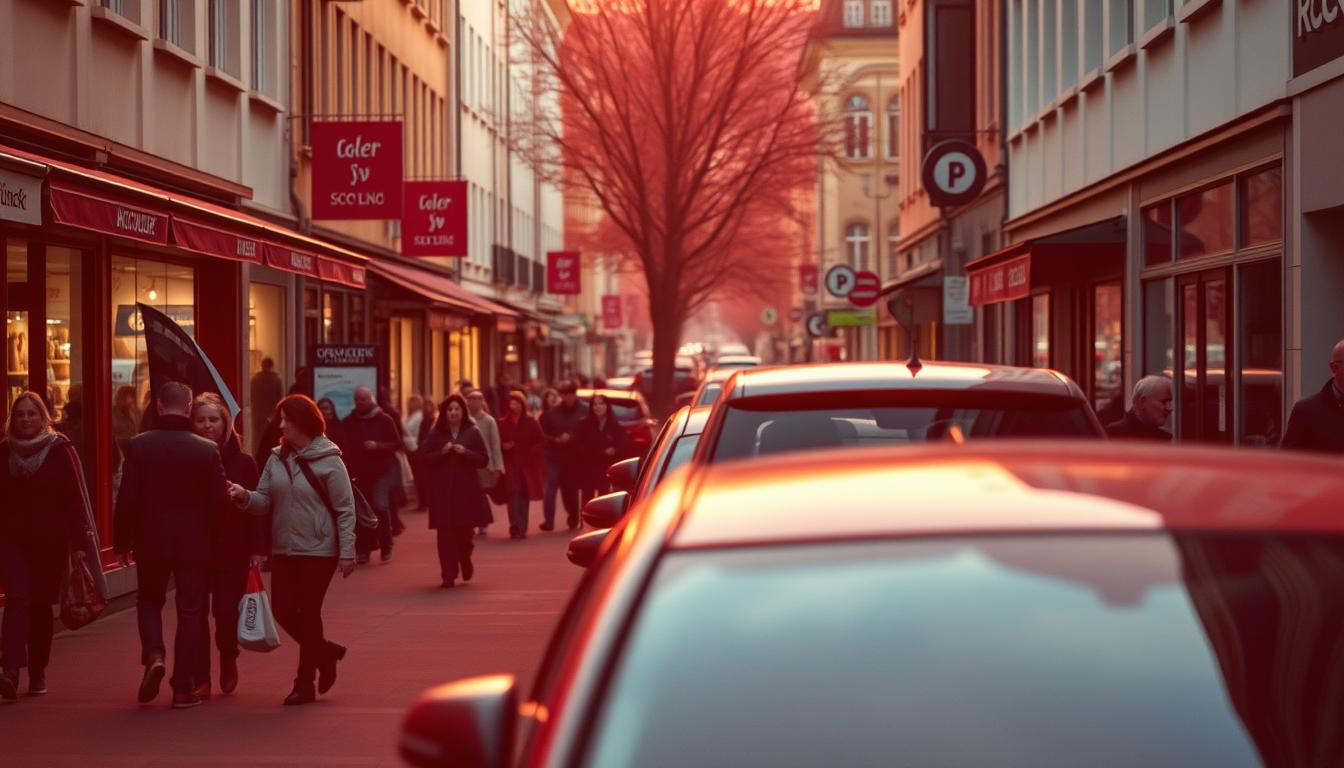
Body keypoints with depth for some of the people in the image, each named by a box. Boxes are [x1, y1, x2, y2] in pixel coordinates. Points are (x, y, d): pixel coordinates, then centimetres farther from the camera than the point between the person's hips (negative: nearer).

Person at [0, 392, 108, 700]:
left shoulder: (61, 450, -3)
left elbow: (75, 498, -6)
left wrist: (80, 543, -11)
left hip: (50, 542, -1)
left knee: (41, 605, 6)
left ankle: (38, 673, 18)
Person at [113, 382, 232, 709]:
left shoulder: (138, 446, -6)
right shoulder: (207, 450, -8)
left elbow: (127, 498, -6)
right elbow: (220, 500, -7)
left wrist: (121, 542, 3)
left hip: (151, 541, 1)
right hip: (194, 543, -1)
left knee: (149, 600, 21)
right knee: (190, 611, 7)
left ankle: (153, 656, -3)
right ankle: (183, 688, 7)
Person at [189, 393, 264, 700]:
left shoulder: (242, 462, 0)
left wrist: (257, 547, -6)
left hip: (233, 550, -1)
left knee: (226, 611, -4)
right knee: (196, 613, -1)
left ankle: (228, 660, 27)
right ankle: (201, 678, 9)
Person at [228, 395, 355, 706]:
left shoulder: (328, 461, -10)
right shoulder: (276, 459, 5)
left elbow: (345, 510, -9)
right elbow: (265, 501, 5)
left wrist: (347, 552, -13)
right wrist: (245, 496, -17)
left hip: (318, 552, -5)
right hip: (284, 551, 6)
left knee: (308, 614, 0)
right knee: (283, 611, 3)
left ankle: (305, 683, 12)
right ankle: (325, 651, 28)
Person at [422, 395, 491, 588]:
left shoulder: (472, 433, 3)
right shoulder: (437, 434, 6)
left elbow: (484, 460, 0)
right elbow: (426, 459, 3)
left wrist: (465, 452, -15)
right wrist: (442, 452, -14)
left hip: (467, 490, 0)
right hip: (442, 490, 0)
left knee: (465, 529, 3)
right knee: (445, 533, -5)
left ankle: (465, 561, 34)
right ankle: (448, 575, -3)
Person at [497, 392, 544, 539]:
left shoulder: (531, 422, 4)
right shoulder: (503, 423, 3)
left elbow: (540, 441, 4)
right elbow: (497, 443, 5)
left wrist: (532, 452, -9)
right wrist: (503, 446, -14)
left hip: (527, 464, 1)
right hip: (510, 464, -1)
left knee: (524, 495, 5)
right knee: (513, 495, -13)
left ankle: (522, 528, 12)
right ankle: (515, 528, -17)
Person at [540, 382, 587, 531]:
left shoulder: (583, 412, -3)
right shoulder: (552, 411, 3)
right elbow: (543, 433, 6)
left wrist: (571, 438, -16)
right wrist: (555, 440, -10)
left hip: (574, 457, -1)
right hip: (555, 456, 1)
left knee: (571, 489, 8)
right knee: (551, 486, -12)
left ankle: (573, 519, 27)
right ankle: (548, 520, -15)